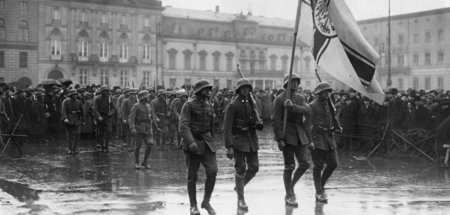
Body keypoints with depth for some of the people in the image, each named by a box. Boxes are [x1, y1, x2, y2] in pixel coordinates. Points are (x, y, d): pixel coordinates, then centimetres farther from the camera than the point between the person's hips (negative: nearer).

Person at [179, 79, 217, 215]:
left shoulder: (209, 105, 11)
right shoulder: (188, 105, -8)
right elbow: (183, 126, -18)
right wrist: (191, 142, -32)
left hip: (206, 143, 5)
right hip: (192, 144, -5)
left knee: (212, 171, -11)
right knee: (192, 176, 2)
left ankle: (206, 202, 5)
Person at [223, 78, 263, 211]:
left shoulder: (252, 104, 11)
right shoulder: (233, 105, -9)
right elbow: (227, 127, -13)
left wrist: (259, 124, -4)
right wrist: (229, 147, -20)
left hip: (251, 139, 6)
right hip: (238, 139, -6)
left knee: (254, 167, 5)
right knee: (240, 169, -4)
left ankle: (239, 185, 31)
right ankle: (241, 200, 5)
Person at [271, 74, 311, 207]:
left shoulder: (300, 98, 12)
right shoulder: (279, 99, -6)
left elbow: (307, 111, -7)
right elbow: (275, 120, -11)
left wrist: (292, 107, -21)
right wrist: (279, 139, -16)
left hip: (300, 136, 6)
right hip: (287, 136, -6)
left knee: (304, 164, 4)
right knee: (289, 167, -2)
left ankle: (291, 186, 26)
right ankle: (289, 196, 10)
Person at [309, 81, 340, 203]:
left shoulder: (329, 104, 14)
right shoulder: (313, 105, -8)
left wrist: (337, 127, 4)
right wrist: (310, 140, -18)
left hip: (329, 136, 7)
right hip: (317, 137, -7)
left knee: (333, 164, 4)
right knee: (318, 166, -2)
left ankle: (321, 185, 24)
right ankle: (319, 193, 5)